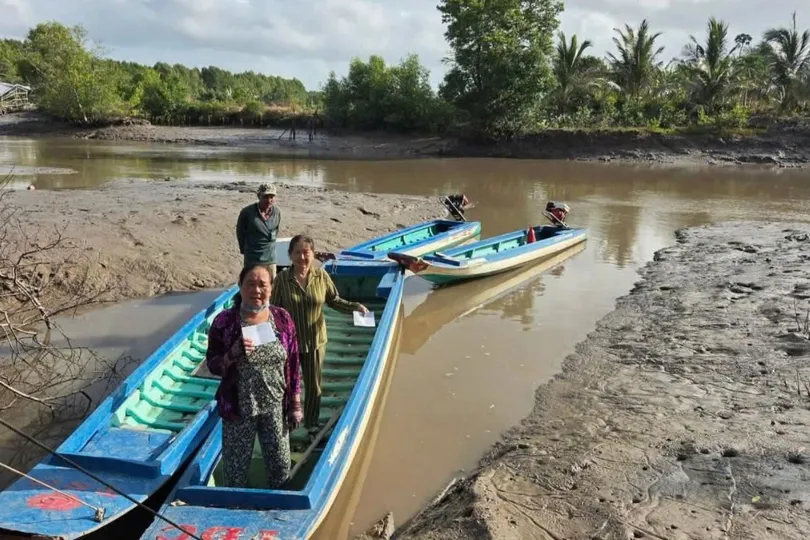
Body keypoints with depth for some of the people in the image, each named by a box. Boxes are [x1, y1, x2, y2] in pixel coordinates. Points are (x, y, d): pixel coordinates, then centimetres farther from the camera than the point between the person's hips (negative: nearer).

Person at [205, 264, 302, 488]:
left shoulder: (282, 319, -5)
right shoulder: (225, 321, -12)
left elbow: (293, 364, 1)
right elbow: (212, 364, -5)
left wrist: (295, 404, 1)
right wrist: (232, 355, -26)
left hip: (275, 407, 2)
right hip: (238, 409, -2)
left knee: (281, 466, 16)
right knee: (235, 469, 12)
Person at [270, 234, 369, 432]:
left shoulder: (321, 276, -9)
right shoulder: (282, 278, -14)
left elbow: (334, 300, 3)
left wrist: (354, 306, -12)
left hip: (315, 341, 2)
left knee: (314, 386, 15)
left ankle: (311, 423, 38)